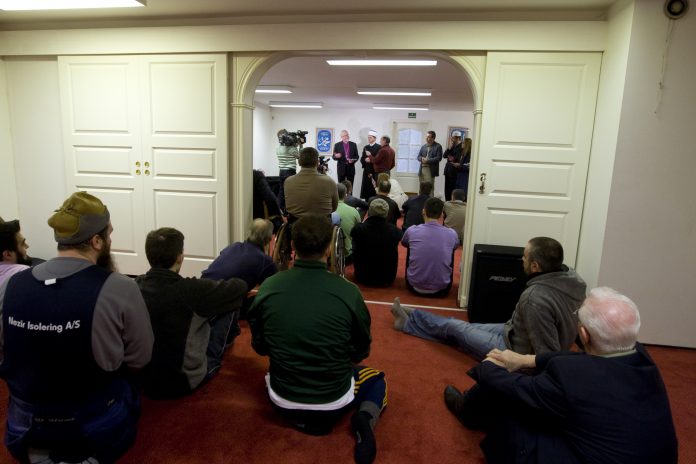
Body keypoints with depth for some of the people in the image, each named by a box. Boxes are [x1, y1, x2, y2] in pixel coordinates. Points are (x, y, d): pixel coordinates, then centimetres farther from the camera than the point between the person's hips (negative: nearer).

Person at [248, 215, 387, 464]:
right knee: (377, 378, 29)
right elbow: (360, 352, -3)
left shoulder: (268, 287, -13)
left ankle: (299, 415, 11)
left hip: (282, 400, 3)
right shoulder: (348, 292, -19)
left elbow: (260, 347, 1)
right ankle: (365, 419, -1)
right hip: (334, 400, -2)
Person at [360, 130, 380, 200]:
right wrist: (365, 160, -7)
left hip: (375, 171, -5)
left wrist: (371, 158, -16)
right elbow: (361, 159, 14)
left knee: (374, 189, -6)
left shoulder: (379, 147, -3)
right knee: (366, 188, 3)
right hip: (366, 171, 5)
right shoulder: (365, 147, 15)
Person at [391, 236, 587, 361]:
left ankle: (408, 321, 34)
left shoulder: (535, 298, -37)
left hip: (517, 351, -7)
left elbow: (546, 354, -32)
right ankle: (410, 318, 36)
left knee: (454, 327, 10)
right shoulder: (570, 276, -12)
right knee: (465, 326, 19)